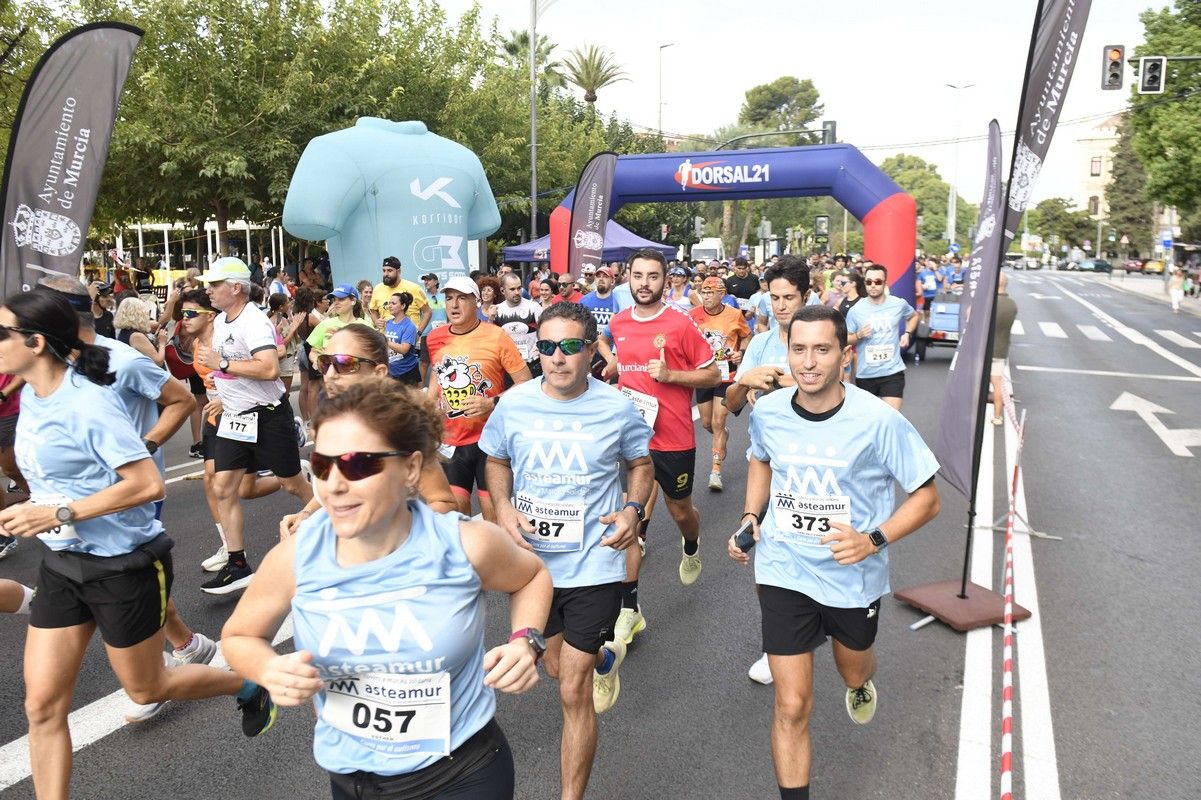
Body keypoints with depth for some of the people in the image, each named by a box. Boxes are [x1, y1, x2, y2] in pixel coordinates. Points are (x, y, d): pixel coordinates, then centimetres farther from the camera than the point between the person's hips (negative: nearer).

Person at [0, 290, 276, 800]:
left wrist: (60, 514, -26)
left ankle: (246, 686, 37)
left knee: (145, 689, 12)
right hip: (62, 563, 8)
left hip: (124, 564, -8)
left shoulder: (87, 403, -23)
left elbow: (148, 484, -28)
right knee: (43, 707, 7)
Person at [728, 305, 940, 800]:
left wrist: (874, 540, -27)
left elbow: (926, 499, -12)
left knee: (854, 671, 29)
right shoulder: (767, 412, -11)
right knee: (792, 706, -2)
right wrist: (751, 516, -2)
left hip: (854, 576, 0)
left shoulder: (878, 420, -21)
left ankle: (860, 685, 68)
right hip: (784, 573, 1)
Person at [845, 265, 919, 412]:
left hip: (892, 372, -1)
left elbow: (914, 316, 22)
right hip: (865, 374, 1)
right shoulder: (855, 310, -5)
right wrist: (858, 335, -17)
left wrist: (907, 334, 6)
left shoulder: (899, 304, -2)